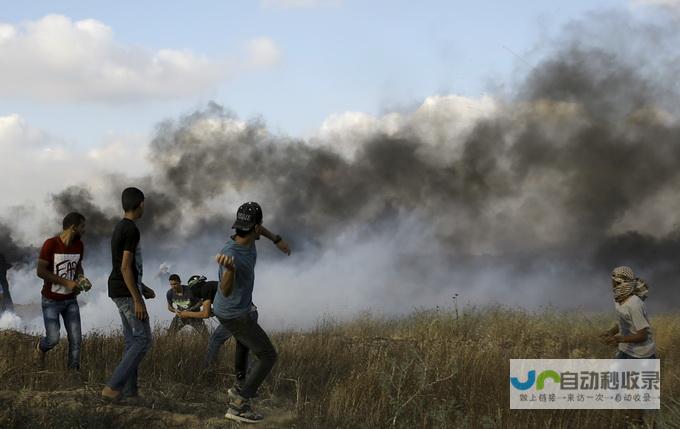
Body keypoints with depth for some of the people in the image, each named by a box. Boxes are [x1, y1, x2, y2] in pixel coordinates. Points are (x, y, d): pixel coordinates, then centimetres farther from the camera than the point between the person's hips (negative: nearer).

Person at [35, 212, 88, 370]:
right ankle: (41, 347, 30)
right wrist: (66, 282, -25)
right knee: (53, 339, -4)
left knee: (76, 339, -4)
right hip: (51, 301, -4)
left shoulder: (79, 246, -4)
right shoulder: (50, 244, -20)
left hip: (71, 300, 5)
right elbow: (40, 271, -20)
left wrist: (81, 278, -10)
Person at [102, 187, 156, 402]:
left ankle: (130, 389, 12)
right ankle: (113, 387, -13)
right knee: (143, 340, -8)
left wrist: (143, 288, 23)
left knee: (132, 339, 12)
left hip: (119, 292, 10)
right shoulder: (131, 230, -17)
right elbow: (125, 267, -22)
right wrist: (138, 300, -21)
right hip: (127, 292, -10)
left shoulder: (119, 228, 13)